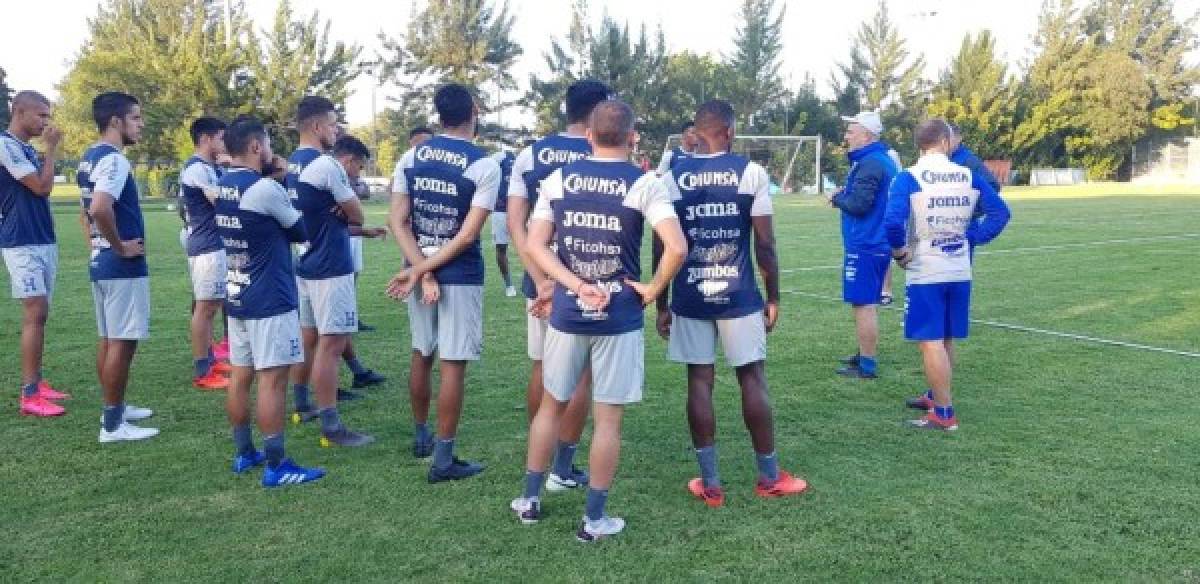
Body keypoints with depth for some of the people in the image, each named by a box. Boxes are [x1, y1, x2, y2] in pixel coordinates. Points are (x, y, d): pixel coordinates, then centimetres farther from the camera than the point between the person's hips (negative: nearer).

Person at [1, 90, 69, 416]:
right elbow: (42, 186, -16)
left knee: (38, 314, 10)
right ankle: (29, 396, -9)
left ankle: (36, 383, 17)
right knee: (35, 313, -12)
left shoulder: (26, 148, 16)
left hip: (44, 240, 10)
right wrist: (52, 148, -7)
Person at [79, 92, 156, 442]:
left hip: (100, 262, 10)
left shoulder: (89, 159, 14)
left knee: (108, 339, 16)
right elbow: (101, 208, -32)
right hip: (123, 266, -10)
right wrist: (121, 246, -20)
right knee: (122, 342, -4)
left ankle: (115, 408, 27)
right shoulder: (114, 160, -18)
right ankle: (113, 424, 1)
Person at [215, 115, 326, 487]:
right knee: (272, 380, -6)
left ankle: (244, 453, 23)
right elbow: (300, 232, -3)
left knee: (240, 377, 13)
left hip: (238, 297, 9)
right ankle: (276, 466, -2)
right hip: (270, 301, -9)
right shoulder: (265, 189, -17)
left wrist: (274, 179, 6)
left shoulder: (222, 188, 8)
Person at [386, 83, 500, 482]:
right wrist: (421, 270, -12)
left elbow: (398, 221, -4)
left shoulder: (410, 158, 1)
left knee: (421, 355, 19)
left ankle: (421, 436, 35)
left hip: (419, 269, 5)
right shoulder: (485, 166, -12)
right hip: (461, 277, -5)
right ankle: (443, 460, 6)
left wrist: (421, 270, -9)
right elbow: (468, 236, -16)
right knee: (453, 365, 1)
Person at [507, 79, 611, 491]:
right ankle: (562, 469, 14)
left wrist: (542, 281, -9)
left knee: (542, 368, 17)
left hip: (540, 282, 4)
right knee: (581, 374, 8)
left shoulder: (530, 155, 3)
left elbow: (515, 223, -4)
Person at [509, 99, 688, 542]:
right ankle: (594, 519, 16)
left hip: (567, 314, 3)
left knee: (551, 404, 19)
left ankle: (530, 500, 30)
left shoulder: (558, 179, 2)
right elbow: (677, 247, -19)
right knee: (608, 418, 7)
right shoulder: (644, 184, -8)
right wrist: (653, 289, -6)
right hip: (619, 318, -3)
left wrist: (576, 285, -7)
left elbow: (535, 246, -4)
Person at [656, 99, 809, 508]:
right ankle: (770, 478, 19)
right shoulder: (751, 172, -4)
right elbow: (765, 244, -4)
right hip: (739, 296, -1)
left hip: (689, 297, 1)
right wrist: (773, 297, 6)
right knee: (752, 379, 9)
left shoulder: (672, 179, 0)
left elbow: (663, 250, 1)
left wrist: (661, 305, 9)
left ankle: (710, 483, 12)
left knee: (700, 382, 7)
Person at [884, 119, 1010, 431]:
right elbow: (1000, 212, 4)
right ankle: (935, 395, 35)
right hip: (959, 272, 5)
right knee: (946, 340, 18)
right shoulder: (968, 176, 2)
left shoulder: (909, 178, -12)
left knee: (931, 341, 1)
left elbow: (893, 221, -24)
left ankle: (944, 414, 4)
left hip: (925, 273, -5)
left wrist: (899, 252, -9)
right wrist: (971, 238, 8)